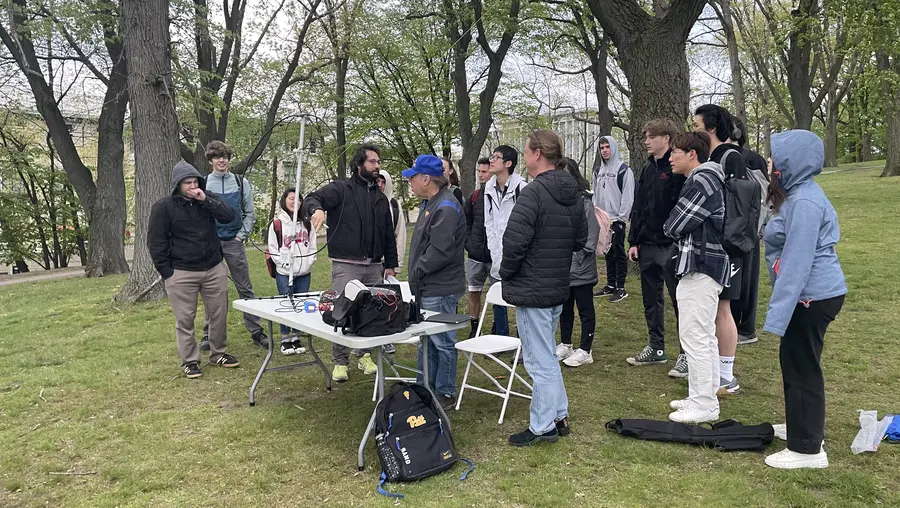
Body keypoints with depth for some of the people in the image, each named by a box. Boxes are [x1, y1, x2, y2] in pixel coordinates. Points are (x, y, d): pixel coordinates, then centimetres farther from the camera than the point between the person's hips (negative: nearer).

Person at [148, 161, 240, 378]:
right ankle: (189, 361, 16)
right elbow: (155, 241, -6)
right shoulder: (164, 206, -7)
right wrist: (166, 272, -8)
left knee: (219, 315, 11)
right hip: (181, 273, -3)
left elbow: (230, 216, -9)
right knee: (185, 319, 4)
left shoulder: (207, 198, 5)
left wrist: (205, 200, -19)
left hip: (214, 269, 4)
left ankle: (218, 353, 28)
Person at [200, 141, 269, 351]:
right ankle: (209, 333, 16)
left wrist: (242, 235, -2)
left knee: (245, 289, 3)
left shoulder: (241, 183, 5)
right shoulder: (203, 184, 1)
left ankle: (256, 331, 8)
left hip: (234, 242, 1)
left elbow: (249, 213, 7)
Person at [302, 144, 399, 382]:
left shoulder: (381, 198, 16)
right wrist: (317, 208, -39)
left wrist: (390, 265, 16)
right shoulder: (341, 189, -1)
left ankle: (365, 355, 25)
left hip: (374, 266, 5)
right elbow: (311, 199, -15)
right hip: (346, 266, -5)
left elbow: (389, 235, 20)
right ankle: (340, 361, 10)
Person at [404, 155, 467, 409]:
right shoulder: (431, 203, 15)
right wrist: (417, 276, 13)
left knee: (442, 342, 2)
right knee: (426, 341, 18)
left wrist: (418, 271, -13)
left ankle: (446, 393, 14)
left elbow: (439, 250, -25)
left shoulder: (446, 207, -19)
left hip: (439, 290, -10)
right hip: (426, 288, 10)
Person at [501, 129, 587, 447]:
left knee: (540, 359, 1)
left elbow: (514, 242, -24)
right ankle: (559, 416, 30)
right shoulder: (573, 194, 8)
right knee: (547, 354, 21)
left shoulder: (533, 193, -19)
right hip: (559, 287, 9)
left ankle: (542, 426, 13)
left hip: (532, 289, -9)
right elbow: (581, 239, 15)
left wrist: (506, 273, -8)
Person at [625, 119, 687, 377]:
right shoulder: (648, 168, 14)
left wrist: (679, 242, -19)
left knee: (680, 300, 0)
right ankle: (655, 348, 26)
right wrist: (634, 241, 12)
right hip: (648, 244, 8)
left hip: (671, 245, -8)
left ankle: (687, 354, 8)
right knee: (651, 300, 14)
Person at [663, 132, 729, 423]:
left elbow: (673, 226, -16)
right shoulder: (708, 179, 17)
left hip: (699, 268, -11)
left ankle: (703, 405, 1)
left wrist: (670, 228, 4)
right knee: (705, 336, 16)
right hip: (707, 266, 11)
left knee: (694, 336, -6)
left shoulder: (700, 183, -17)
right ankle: (706, 397, 26)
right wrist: (677, 230, -1)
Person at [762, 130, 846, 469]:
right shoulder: (798, 194, 12)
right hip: (813, 294, 10)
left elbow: (797, 262, -25)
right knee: (794, 362, 20)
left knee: (802, 368, -1)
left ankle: (807, 449, 10)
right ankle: (802, 426, 36)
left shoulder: (804, 202, -21)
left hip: (813, 296, -10)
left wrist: (778, 313, -24)